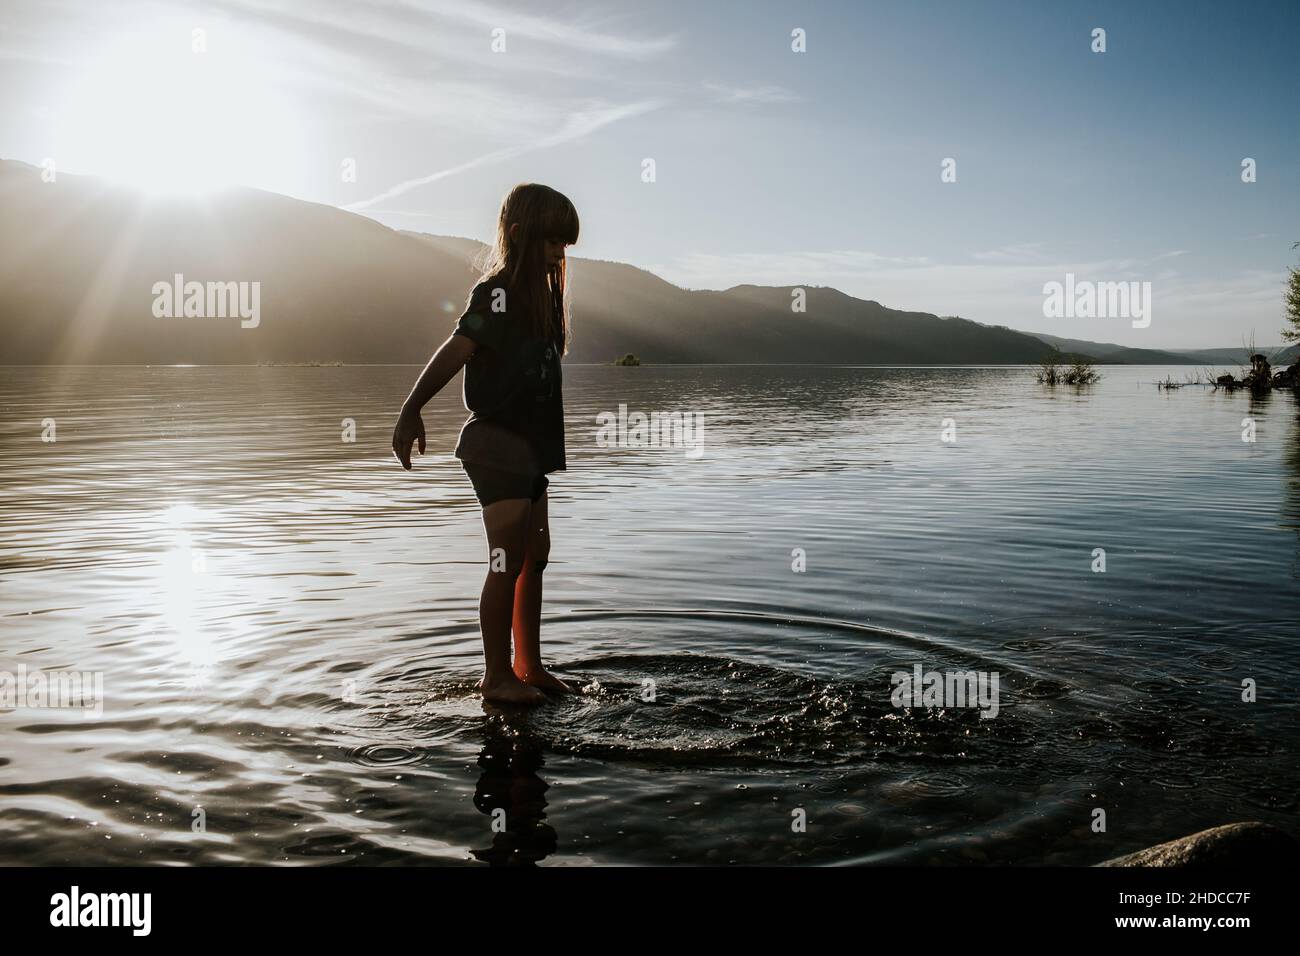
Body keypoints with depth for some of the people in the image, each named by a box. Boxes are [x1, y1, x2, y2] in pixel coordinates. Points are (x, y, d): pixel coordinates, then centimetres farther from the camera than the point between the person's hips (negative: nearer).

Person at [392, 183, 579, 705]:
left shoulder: (541, 292, 13)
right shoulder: (498, 291, -13)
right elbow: (457, 350, -27)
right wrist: (411, 410, -37)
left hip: (530, 442, 9)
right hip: (497, 441, -9)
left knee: (535, 559, 13)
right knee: (508, 561, -4)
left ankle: (529, 666, 24)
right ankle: (496, 675, 8)